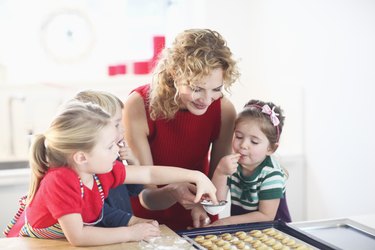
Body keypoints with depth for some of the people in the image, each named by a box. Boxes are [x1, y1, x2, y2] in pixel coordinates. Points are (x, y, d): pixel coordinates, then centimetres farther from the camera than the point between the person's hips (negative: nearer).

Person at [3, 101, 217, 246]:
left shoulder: (103, 171, -11)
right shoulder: (59, 181, -33)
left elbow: (150, 174, -1)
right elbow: (77, 236, -37)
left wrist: (196, 176, -4)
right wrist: (130, 233, -30)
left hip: (66, 244, 6)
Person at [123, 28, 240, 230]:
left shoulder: (224, 110, -14)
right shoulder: (139, 106, -21)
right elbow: (146, 196, -18)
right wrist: (173, 193, -39)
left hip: (197, 222, 1)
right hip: (148, 221, -1)